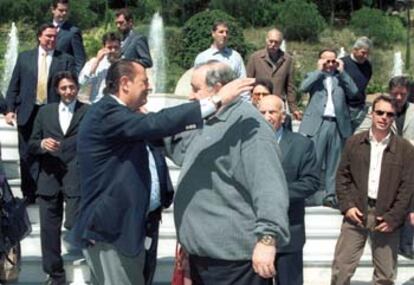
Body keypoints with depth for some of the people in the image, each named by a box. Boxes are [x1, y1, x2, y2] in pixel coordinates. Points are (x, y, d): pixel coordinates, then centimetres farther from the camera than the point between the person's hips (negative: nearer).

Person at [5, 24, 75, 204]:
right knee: (27, 156, 8)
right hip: (28, 113, 2)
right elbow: (14, 86, 9)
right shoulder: (24, 57, 9)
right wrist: (10, 109, -1)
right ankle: (28, 194, 19)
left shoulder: (66, 60, 4)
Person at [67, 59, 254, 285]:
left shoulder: (112, 113, 15)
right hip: (109, 230, -10)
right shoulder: (106, 113, -18)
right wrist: (216, 101, -34)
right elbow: (155, 124, -32)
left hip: (120, 226, 10)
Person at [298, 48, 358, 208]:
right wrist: (320, 71, -3)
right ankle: (310, 196, 0)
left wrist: (341, 72, 2)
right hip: (317, 124, -2)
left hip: (338, 124, 2)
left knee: (334, 164, 5)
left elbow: (354, 93, 2)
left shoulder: (341, 77, 19)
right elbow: (303, 88, -7)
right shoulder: (314, 76, 14)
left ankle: (331, 196, 10)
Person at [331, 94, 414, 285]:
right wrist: (347, 205, -5)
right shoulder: (354, 142, 6)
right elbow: (342, 176, 7)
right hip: (356, 212, 1)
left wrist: (394, 218, -8)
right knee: (341, 269, 2)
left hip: (386, 217, 0)